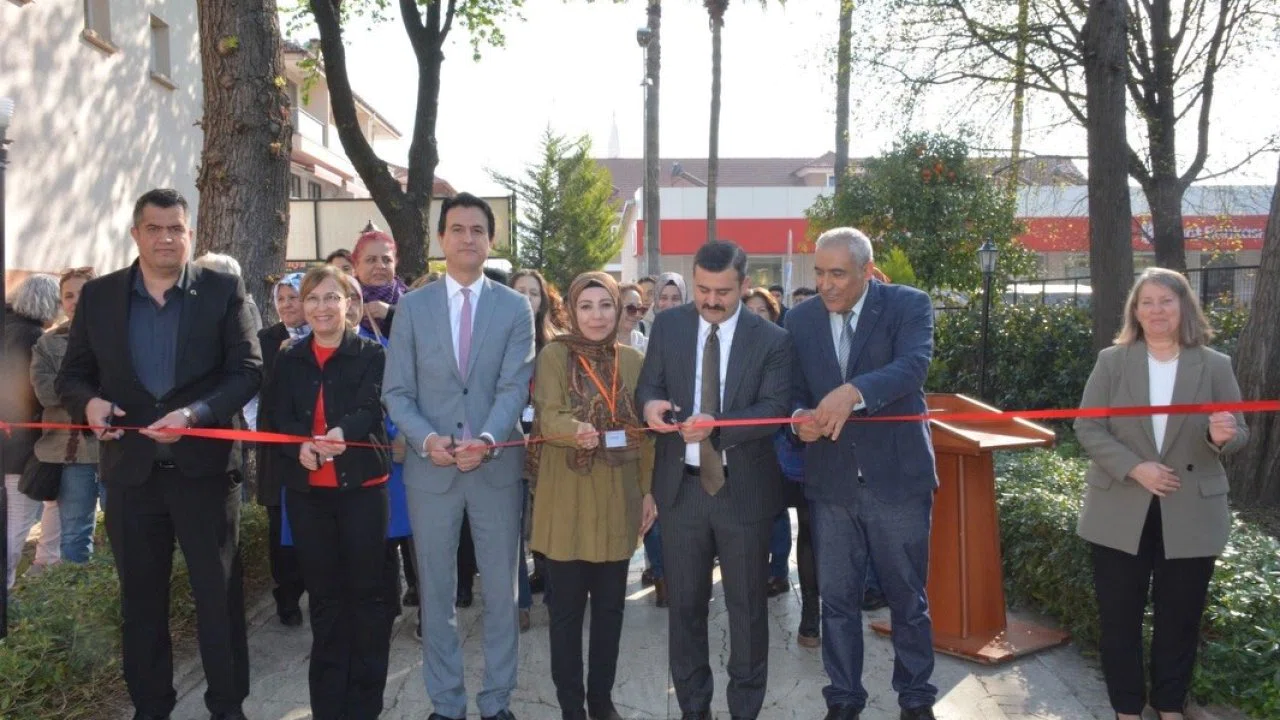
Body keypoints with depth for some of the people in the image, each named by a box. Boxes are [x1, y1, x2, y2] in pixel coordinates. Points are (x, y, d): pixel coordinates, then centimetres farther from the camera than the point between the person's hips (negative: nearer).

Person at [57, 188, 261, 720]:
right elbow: (72, 375, 9)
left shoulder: (223, 291, -2)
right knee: (140, 597, 14)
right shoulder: (98, 295, 5)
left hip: (204, 465, -2)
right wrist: (89, 402, -15)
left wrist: (194, 413, -22)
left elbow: (248, 369, -7)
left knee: (219, 594, 6)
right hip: (130, 468, 3)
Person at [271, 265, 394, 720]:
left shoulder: (371, 354, -1)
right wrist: (300, 445, -22)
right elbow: (280, 417, 1)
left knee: (367, 590, 3)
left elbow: (371, 407, -14)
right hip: (306, 489, 3)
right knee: (323, 593, 11)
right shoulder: (289, 360, 9)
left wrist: (342, 432, -36)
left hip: (362, 484, -3)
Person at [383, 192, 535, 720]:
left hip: (497, 465, 0)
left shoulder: (515, 307, 3)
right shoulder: (412, 306, 5)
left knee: (501, 590, 9)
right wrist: (426, 438, -16)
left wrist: (487, 439, -23)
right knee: (436, 592, 10)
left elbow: (515, 386, -7)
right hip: (430, 466, 1)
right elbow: (396, 390, 1)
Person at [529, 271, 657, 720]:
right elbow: (546, 417, -16)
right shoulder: (554, 355, -4)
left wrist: (649, 490, 5)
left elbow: (644, 430, 9)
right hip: (567, 503, -3)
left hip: (619, 501, 3)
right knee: (567, 607, 4)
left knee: (610, 605, 11)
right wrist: (577, 430, -37)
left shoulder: (633, 360, 6)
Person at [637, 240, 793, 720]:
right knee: (685, 602, 14)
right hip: (681, 486, 2)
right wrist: (650, 403, -24)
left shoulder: (771, 339, -6)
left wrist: (716, 424, -30)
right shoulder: (668, 326, 2)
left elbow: (775, 409, -15)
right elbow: (648, 384, 1)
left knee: (747, 605, 11)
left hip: (745, 489, -2)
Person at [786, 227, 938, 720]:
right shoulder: (800, 318, 4)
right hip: (830, 480, 3)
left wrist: (853, 392, -39)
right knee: (837, 599, 11)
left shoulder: (909, 305, -6)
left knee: (908, 597, 11)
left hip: (897, 475, -2)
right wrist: (800, 416, -18)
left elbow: (912, 366, -22)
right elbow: (792, 390, 5)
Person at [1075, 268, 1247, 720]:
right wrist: (1134, 467, -19)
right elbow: (1087, 428, -5)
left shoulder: (1215, 366, 0)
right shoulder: (1112, 361, -1)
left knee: (1180, 615, 12)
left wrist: (1222, 437, -22)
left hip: (1191, 514, 1)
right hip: (1121, 513, 0)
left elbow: (1238, 434, 2)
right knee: (1119, 615, 7)